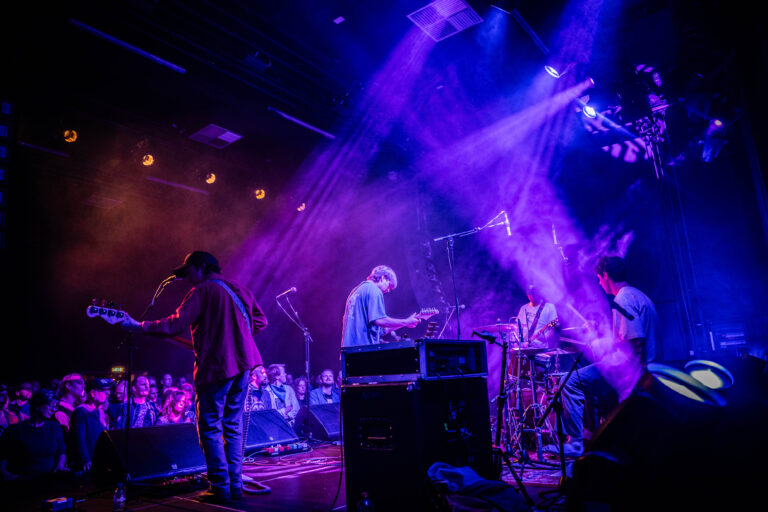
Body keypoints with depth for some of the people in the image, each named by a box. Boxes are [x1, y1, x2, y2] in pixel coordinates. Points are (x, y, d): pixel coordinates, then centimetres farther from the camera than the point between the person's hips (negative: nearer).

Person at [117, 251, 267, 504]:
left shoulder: (203, 290, -7)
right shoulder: (239, 288, 14)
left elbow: (176, 325, -14)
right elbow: (261, 321, 16)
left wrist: (138, 326, -5)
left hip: (216, 366, -7)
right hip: (243, 364, 7)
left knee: (209, 428, 4)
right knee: (232, 425, 15)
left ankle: (220, 488, 5)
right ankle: (235, 484, 18)